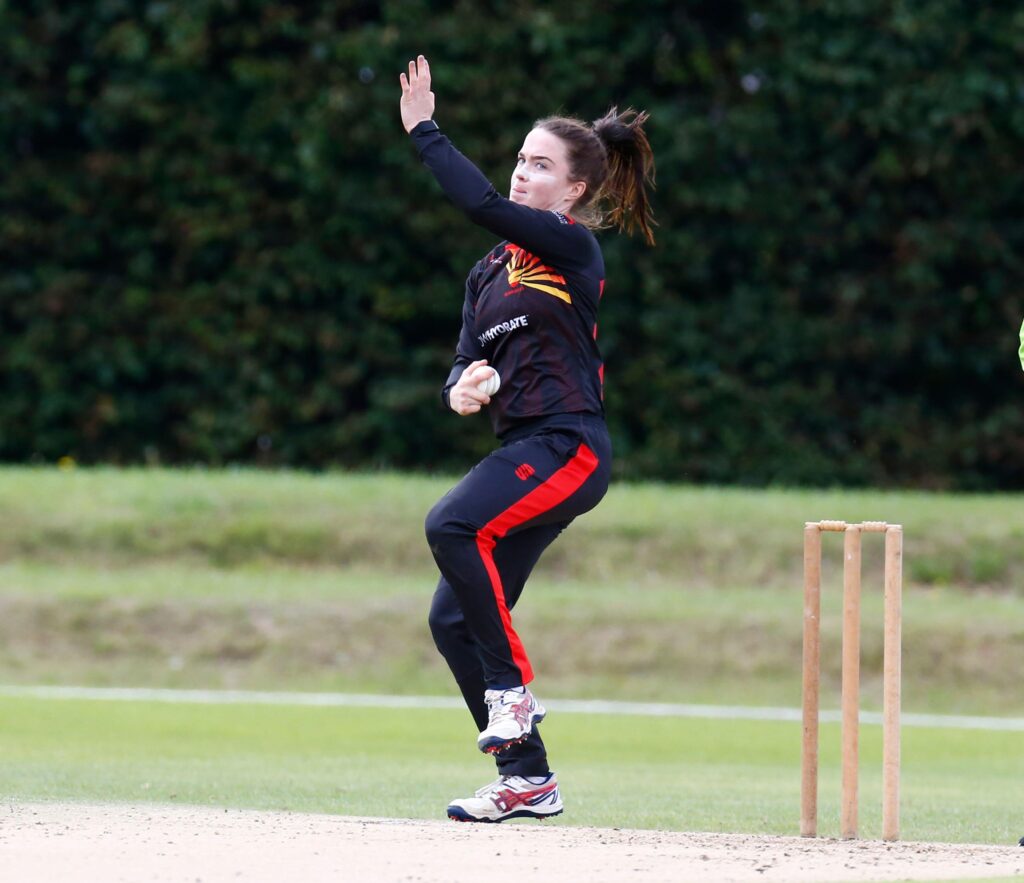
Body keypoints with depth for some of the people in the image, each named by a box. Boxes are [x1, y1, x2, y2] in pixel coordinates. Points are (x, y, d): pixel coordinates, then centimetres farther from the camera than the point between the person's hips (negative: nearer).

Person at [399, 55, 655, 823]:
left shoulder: (571, 245, -5)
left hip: (569, 444, -9)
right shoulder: (491, 271, 18)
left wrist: (423, 131, -14)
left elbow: (483, 205, -19)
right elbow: (468, 362, 15)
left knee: (452, 526, -31)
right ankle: (528, 780, 10)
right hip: (525, 452, 9)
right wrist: (461, 389, -9)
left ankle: (512, 689, -19)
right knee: (453, 620, 3)